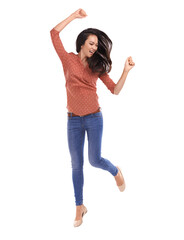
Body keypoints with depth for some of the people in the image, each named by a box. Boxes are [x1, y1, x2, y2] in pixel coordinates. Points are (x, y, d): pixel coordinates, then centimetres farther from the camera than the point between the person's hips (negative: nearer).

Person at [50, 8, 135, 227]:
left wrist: (126, 71, -11)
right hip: (73, 120, 0)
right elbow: (54, 33, -5)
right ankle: (80, 207, 17)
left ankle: (116, 172, 31)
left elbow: (115, 90, 2)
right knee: (76, 164, 4)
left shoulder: (97, 66, 4)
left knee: (94, 160, -4)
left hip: (94, 118, 0)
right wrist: (74, 16, -4)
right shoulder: (69, 59, 1)